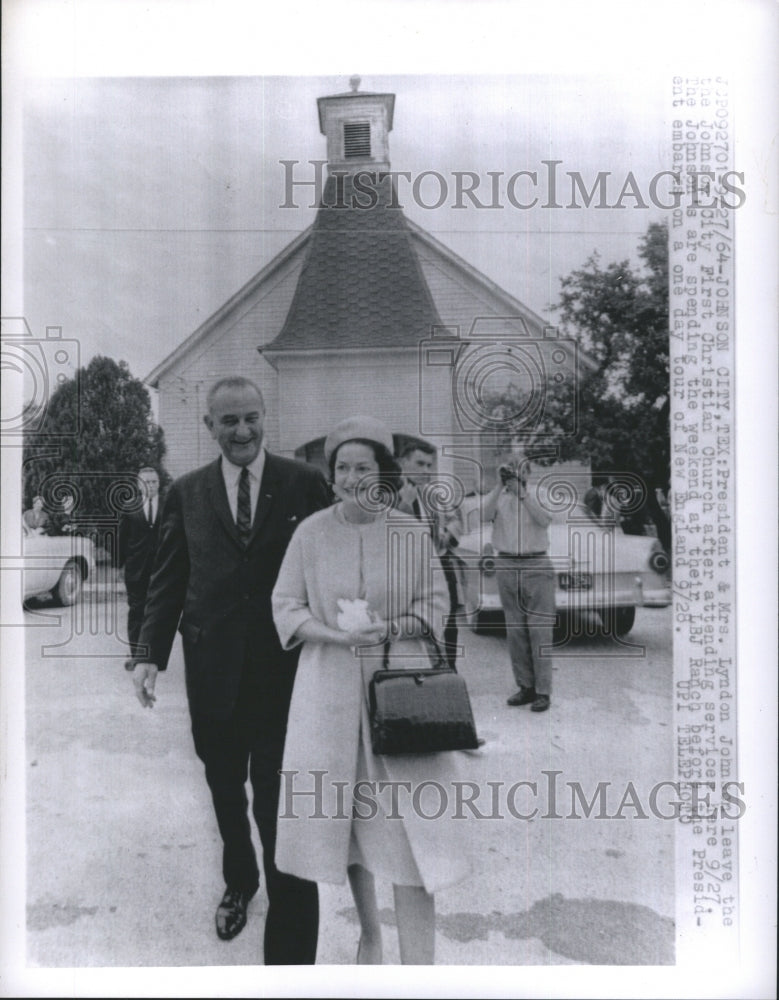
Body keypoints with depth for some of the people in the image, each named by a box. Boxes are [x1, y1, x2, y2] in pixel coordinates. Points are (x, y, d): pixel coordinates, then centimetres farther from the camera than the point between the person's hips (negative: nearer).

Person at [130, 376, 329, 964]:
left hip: (286, 668, -3)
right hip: (212, 668, 3)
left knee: (280, 801, 0)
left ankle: (291, 952, 17)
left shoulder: (305, 484, -3)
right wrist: (150, 653, -5)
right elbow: (168, 580, 5)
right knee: (226, 790, 19)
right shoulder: (187, 493, 4)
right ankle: (238, 882, 47)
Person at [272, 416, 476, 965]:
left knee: (412, 827, -5)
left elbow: (435, 605, 4)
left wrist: (389, 628, -14)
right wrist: (341, 635, -16)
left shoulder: (413, 532, -3)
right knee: (343, 814, 12)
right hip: (332, 690, 1)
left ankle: (419, 961, 5)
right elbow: (286, 607, 0)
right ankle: (369, 930, 36)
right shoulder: (311, 532, -3)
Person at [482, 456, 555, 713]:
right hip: (506, 566, 3)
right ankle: (525, 686, 16)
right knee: (515, 630, 6)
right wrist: (500, 486, -15)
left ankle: (543, 691, -1)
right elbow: (485, 515, -11)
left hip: (536, 566, -3)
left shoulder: (538, 496, 4)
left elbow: (544, 520, -15)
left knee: (540, 629, -5)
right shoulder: (498, 498, 8)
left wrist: (523, 491, -18)